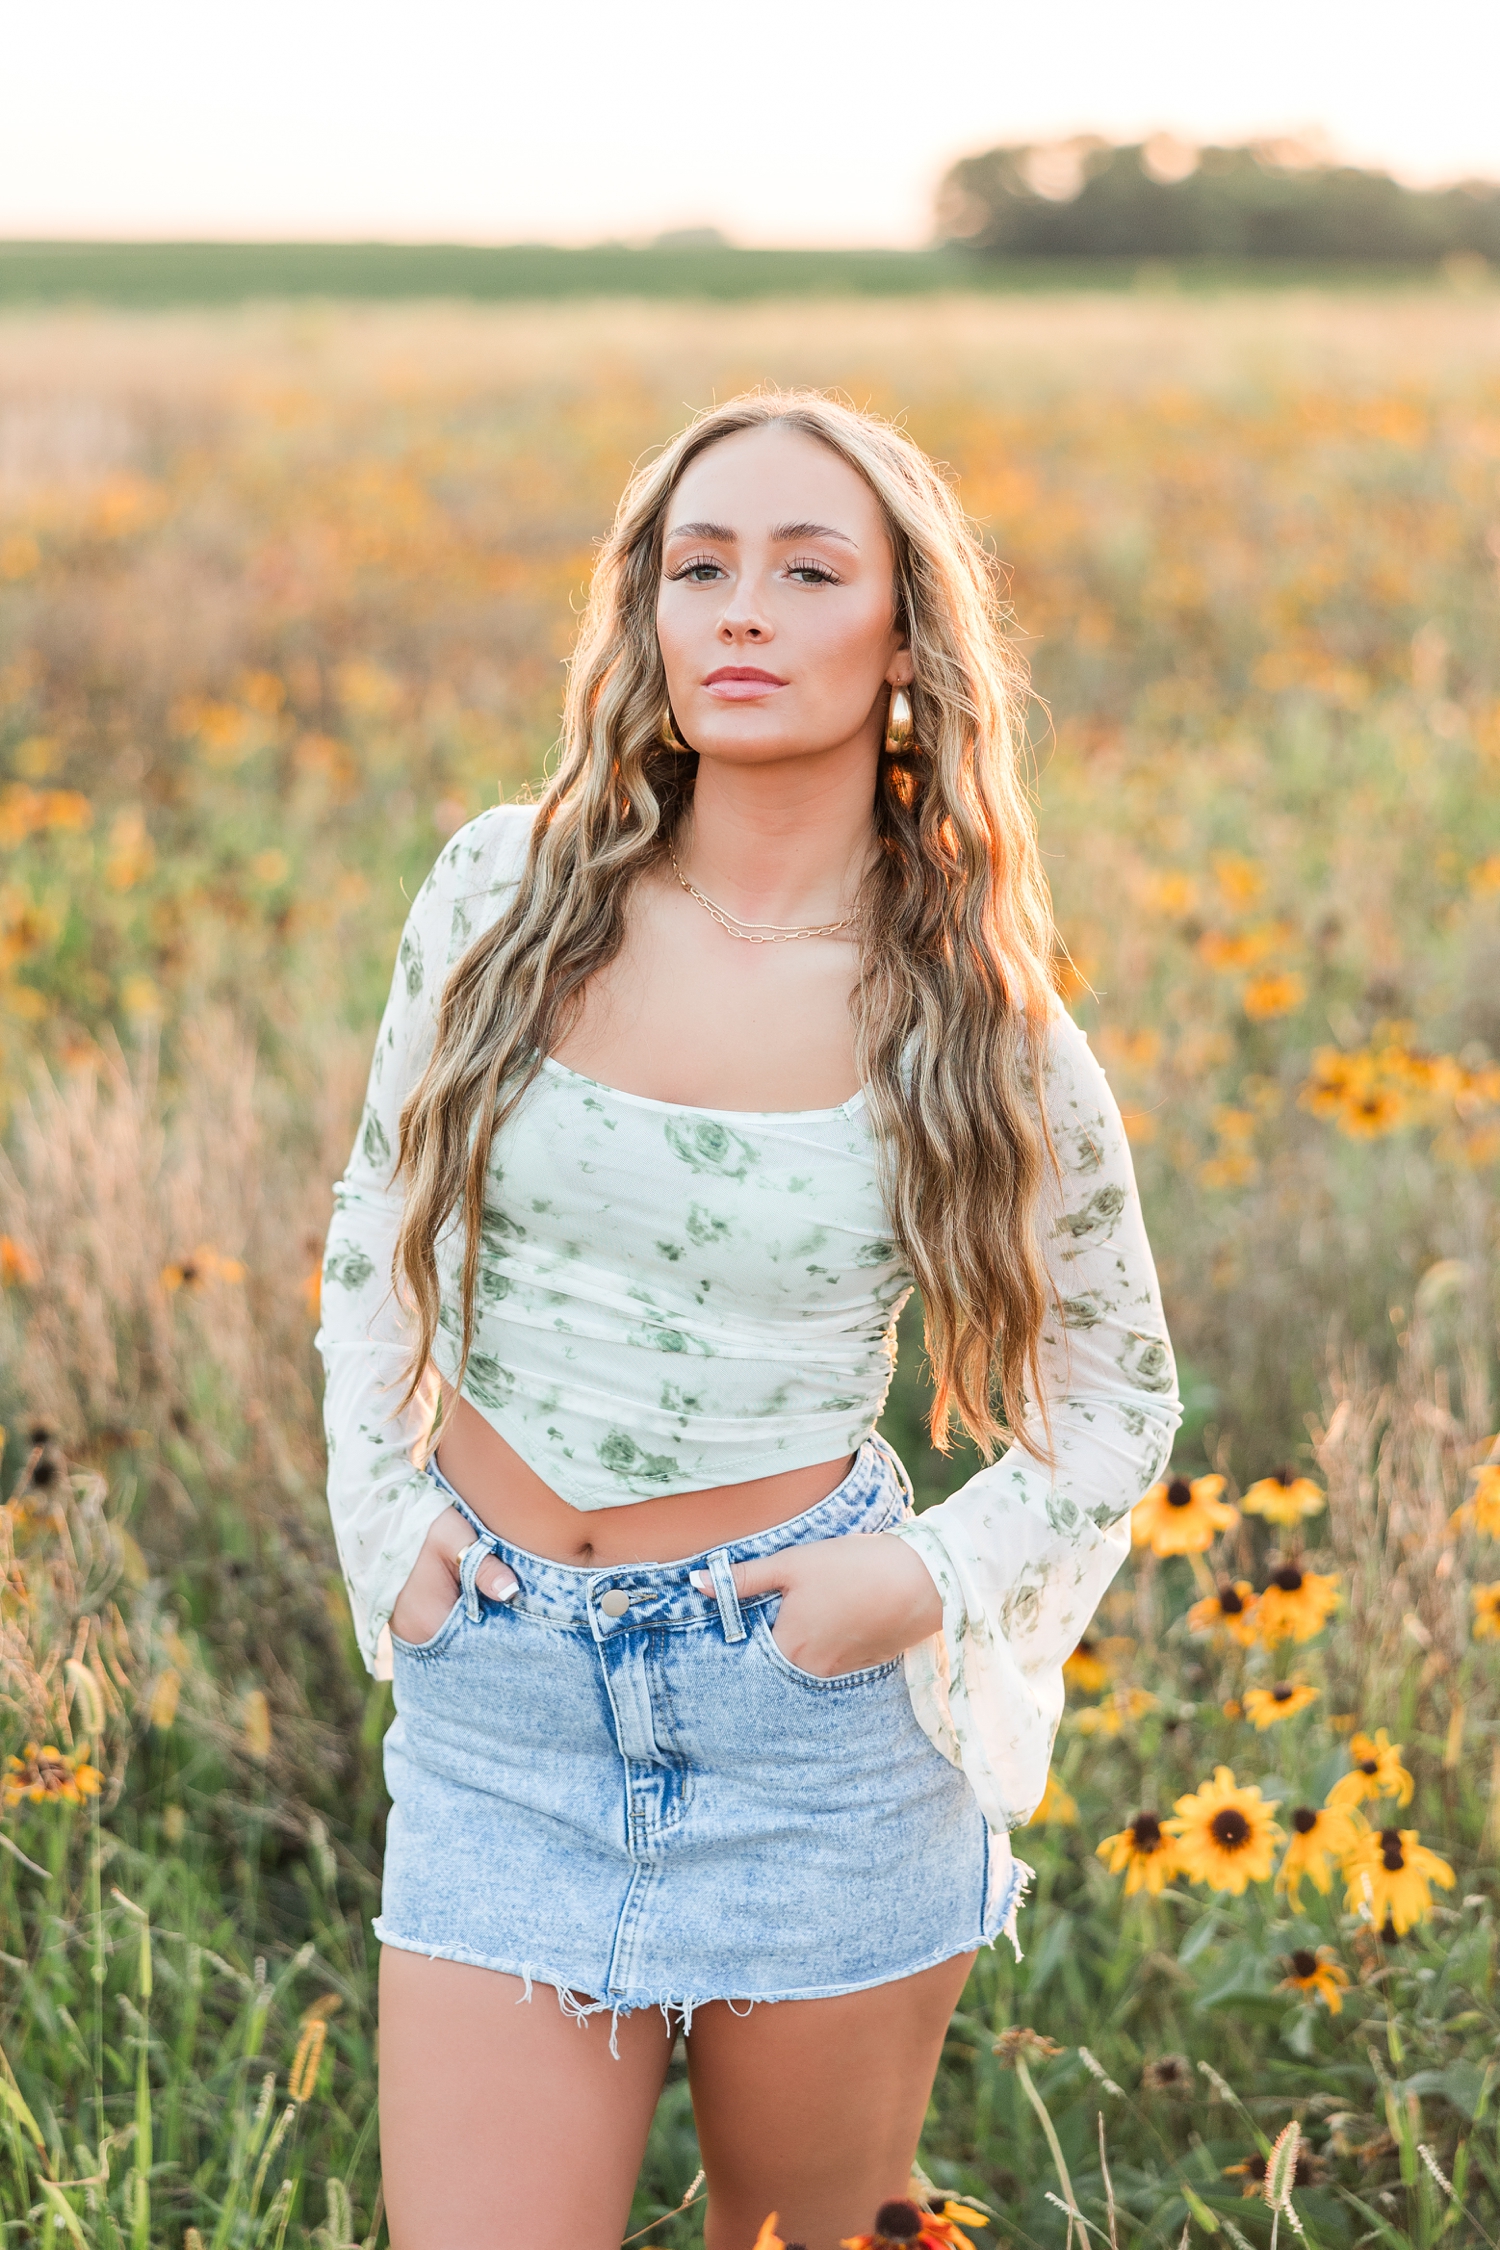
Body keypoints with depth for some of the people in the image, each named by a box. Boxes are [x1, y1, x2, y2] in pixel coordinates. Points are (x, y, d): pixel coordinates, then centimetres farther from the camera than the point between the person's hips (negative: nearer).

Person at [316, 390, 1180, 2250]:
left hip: (807, 1700, -1)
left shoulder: (976, 1015, -5)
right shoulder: (503, 894, -2)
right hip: (498, 1708, 1)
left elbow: (1117, 1396, 7)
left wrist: (932, 1582, -8)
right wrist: (389, 1518, 1)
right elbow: (376, 1238, 13)